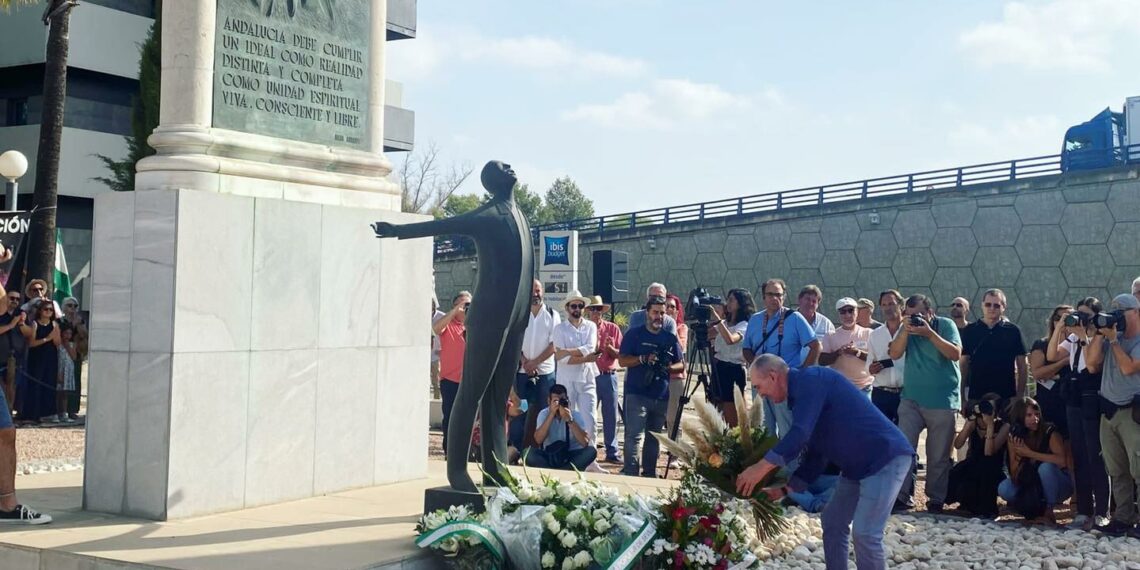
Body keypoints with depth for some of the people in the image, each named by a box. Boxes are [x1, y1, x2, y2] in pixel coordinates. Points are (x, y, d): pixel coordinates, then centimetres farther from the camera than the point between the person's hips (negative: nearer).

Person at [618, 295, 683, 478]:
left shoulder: (671, 338, 13)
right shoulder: (634, 334, 2)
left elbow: (681, 364, 14)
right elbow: (622, 360, -4)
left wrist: (670, 367, -9)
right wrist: (644, 359, -18)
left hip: (662, 396, 4)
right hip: (637, 394, -4)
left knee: (655, 437, 11)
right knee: (634, 435, -12)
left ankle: (650, 473, 20)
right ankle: (631, 473, -14)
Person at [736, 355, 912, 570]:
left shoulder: (810, 380, -15)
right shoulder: (802, 393, 15)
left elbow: (799, 434, -26)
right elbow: (816, 455, 18)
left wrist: (760, 468, -20)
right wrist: (784, 489, 14)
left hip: (886, 457, -11)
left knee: (865, 533, -15)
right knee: (833, 522, 15)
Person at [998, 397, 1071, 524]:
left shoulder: (1049, 431, -19)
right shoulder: (1014, 437, -7)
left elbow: (1062, 461, -37)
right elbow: (1014, 476, -9)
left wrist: (1029, 453, -31)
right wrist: (1019, 456, -27)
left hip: (1058, 485, -4)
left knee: (1045, 467, -34)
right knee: (1004, 489, -21)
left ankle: (1049, 511, -15)